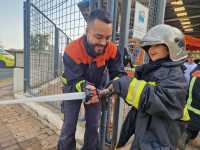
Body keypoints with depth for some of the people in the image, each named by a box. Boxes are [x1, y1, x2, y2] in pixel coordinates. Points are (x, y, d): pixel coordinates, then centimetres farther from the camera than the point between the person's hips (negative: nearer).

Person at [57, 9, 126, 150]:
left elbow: (118, 73, -20)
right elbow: (75, 81, -31)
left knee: (93, 126, 12)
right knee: (69, 126, 3)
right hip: (73, 89, -2)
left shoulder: (112, 50, -22)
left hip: (96, 88, 3)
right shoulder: (72, 50, -31)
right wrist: (84, 88, -52)